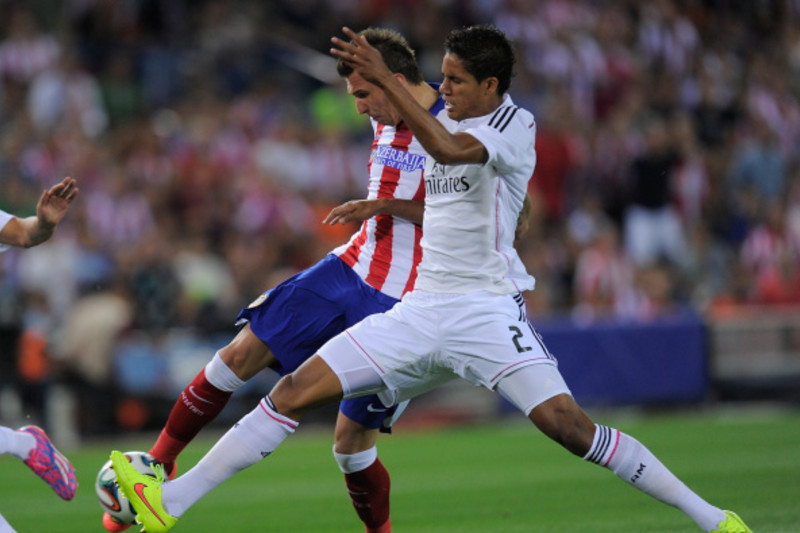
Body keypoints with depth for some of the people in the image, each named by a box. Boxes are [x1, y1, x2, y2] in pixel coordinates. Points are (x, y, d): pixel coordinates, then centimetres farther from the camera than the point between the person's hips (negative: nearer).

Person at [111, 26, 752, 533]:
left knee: (565, 422, -22)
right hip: (421, 308, 7)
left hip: (487, 307, -7)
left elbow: (449, 148, -30)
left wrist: (384, 78, -29)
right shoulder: (449, 118, 15)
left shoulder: (514, 124, -9)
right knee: (296, 390, -4)